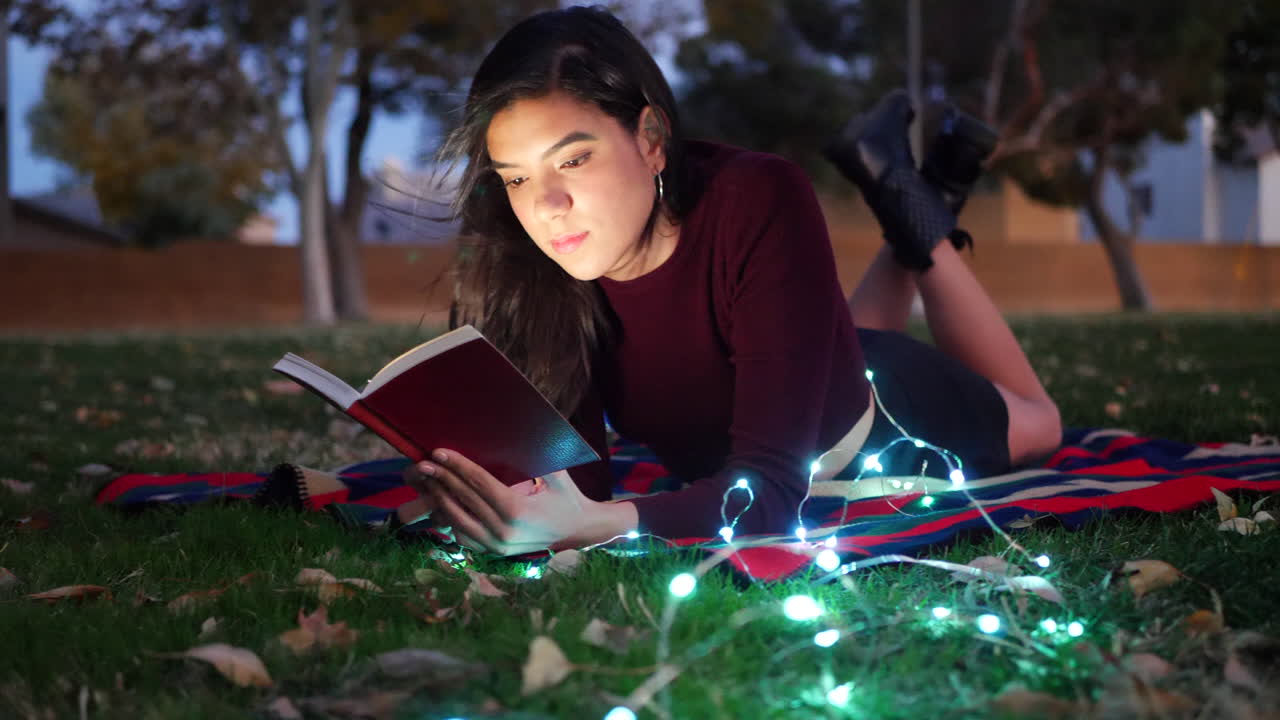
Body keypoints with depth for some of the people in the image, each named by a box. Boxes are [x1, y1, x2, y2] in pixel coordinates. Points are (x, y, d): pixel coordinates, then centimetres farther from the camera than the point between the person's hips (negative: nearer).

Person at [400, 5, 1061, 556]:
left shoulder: (761, 206, -44)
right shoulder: (520, 263, -32)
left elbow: (769, 487, -47)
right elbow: (577, 475, -30)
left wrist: (589, 525, -66)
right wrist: (499, 502, -55)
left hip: (873, 424, -3)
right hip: (718, 473, 4)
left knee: (1032, 424, 31)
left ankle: (913, 213, 29)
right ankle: (908, 242, 42)